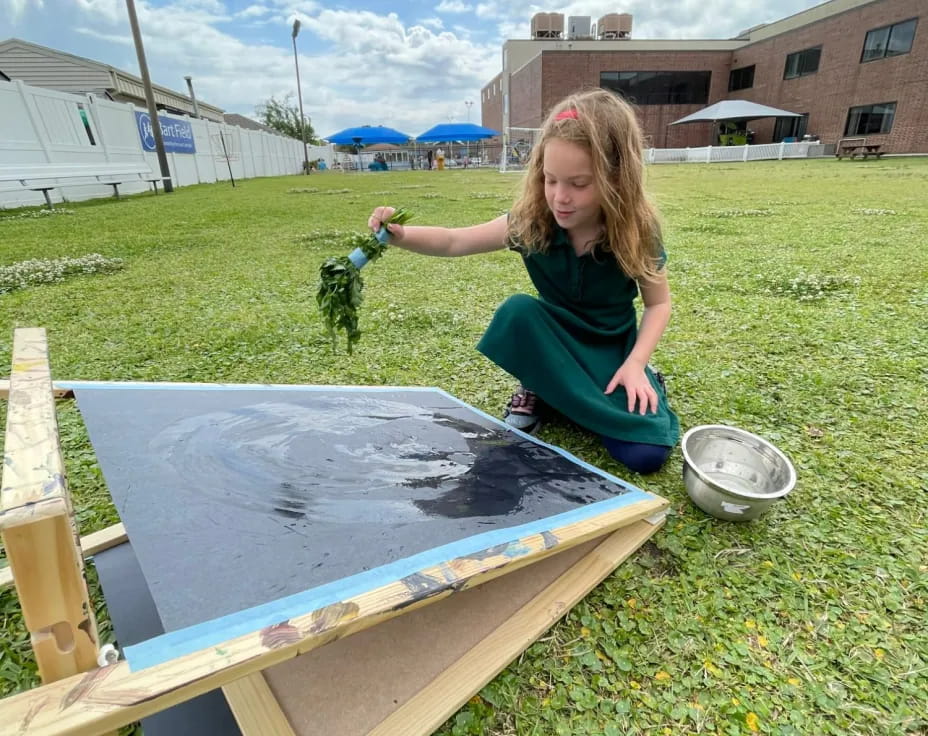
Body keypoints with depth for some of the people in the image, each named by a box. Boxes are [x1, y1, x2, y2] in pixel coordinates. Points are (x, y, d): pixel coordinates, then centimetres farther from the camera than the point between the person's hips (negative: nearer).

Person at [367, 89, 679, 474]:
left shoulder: (636, 231, -19)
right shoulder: (531, 221, -18)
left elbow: (659, 303, -7)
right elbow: (455, 241, -14)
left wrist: (634, 363, -21)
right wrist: (401, 235, -32)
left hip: (613, 347, 0)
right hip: (557, 342, 1)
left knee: (644, 454, -19)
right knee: (516, 311, -34)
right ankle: (538, 389, -5)